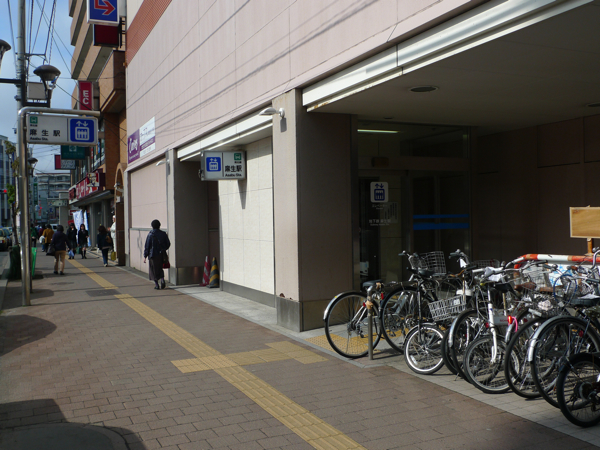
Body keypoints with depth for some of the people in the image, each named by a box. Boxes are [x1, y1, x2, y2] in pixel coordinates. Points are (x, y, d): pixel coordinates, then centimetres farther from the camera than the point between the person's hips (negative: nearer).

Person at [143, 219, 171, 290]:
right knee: (160, 268, 17)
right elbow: (168, 244, 6)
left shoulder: (150, 234, -9)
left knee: (154, 270, 8)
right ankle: (162, 279, -6)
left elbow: (147, 246, -7)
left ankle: (156, 284, 7)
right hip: (161, 255, 3)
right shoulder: (163, 234, 0)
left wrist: (145, 256, -1)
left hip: (153, 255, -3)